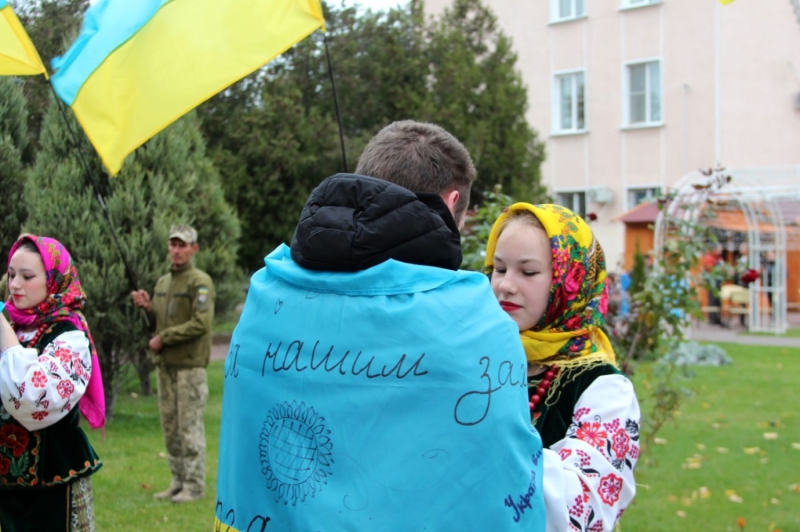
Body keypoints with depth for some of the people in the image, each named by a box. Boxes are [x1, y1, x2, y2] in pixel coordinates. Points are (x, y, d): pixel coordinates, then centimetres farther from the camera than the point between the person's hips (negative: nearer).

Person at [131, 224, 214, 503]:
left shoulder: (200, 282, -9)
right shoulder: (163, 282, 15)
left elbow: (201, 324, -18)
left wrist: (163, 338, -14)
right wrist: (147, 307, 1)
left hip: (190, 365, -8)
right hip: (165, 365, 8)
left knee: (190, 426, -5)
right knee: (170, 426, 11)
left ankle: (194, 484, 1)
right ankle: (178, 481, 19)